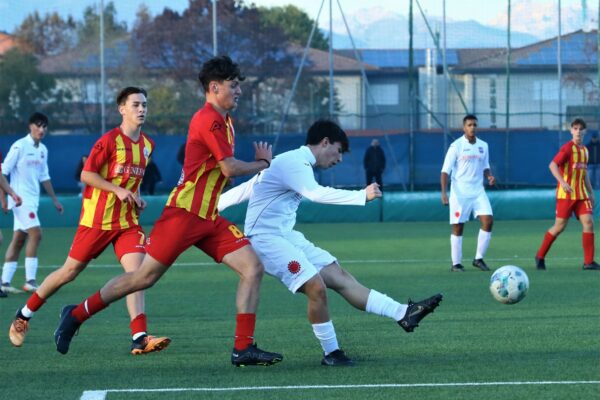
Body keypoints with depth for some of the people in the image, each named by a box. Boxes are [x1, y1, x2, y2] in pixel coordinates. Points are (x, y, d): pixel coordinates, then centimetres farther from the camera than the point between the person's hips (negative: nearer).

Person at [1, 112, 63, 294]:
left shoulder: (43, 150, 11)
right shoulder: (19, 146, -10)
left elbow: (44, 177, 21)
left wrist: (54, 199, 22)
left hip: (32, 200, 7)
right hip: (21, 198, -7)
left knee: (18, 239, 8)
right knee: (35, 234, -17)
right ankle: (30, 281, -16)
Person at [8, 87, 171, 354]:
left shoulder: (147, 145, 9)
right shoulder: (109, 140, -12)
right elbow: (86, 174, -14)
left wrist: (136, 198, 8)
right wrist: (118, 190, -22)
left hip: (127, 221, 5)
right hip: (97, 219, -5)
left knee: (138, 270, -15)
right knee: (70, 271, 4)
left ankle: (139, 338, -22)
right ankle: (24, 314, 23)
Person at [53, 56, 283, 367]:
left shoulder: (223, 121, 17)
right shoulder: (209, 120, -13)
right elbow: (229, 168, -18)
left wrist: (258, 162, 6)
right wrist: (263, 164, -1)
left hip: (209, 218, 9)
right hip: (184, 212, -9)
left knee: (252, 268, -4)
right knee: (145, 277, -5)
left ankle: (243, 349, -6)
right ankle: (76, 315, 10)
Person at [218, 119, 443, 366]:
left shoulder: (295, 163, 17)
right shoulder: (294, 163, -15)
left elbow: (246, 188, 22)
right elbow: (317, 193, -33)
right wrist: (363, 196, -33)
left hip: (287, 236, 10)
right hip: (267, 238, -10)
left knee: (341, 278, -1)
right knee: (317, 288, -20)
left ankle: (404, 314, -8)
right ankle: (330, 353, -6)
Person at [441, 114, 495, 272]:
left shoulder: (483, 146, 8)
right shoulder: (456, 146, -7)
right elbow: (445, 171, -8)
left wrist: (489, 176, -1)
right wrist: (443, 192, -18)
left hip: (478, 192, 4)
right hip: (460, 193, -4)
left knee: (488, 221, -9)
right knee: (457, 228, 0)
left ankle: (479, 259, 2)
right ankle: (456, 264, 10)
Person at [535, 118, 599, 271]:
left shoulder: (584, 150, 14)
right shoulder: (568, 148, -10)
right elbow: (552, 165, -20)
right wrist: (562, 182, -34)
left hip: (581, 194, 6)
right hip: (566, 194, -6)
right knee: (559, 226, -3)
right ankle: (540, 256, 15)